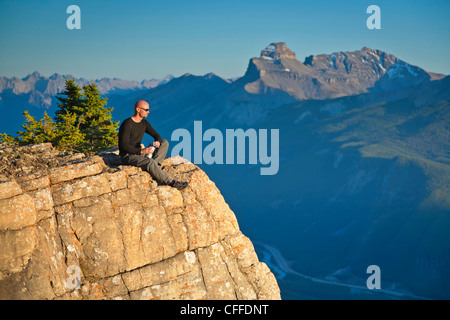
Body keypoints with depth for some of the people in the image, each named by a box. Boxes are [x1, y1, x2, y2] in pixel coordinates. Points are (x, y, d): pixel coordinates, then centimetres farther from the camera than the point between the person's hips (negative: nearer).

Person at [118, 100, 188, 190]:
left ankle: (153, 167, -25)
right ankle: (171, 182, -31)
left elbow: (156, 135, 11)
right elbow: (124, 145, -22)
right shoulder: (127, 124, -16)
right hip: (127, 156, -8)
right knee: (150, 162, -36)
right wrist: (142, 151, -31)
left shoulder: (144, 123, 8)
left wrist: (158, 142, -15)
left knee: (165, 142, -4)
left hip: (139, 153, 9)